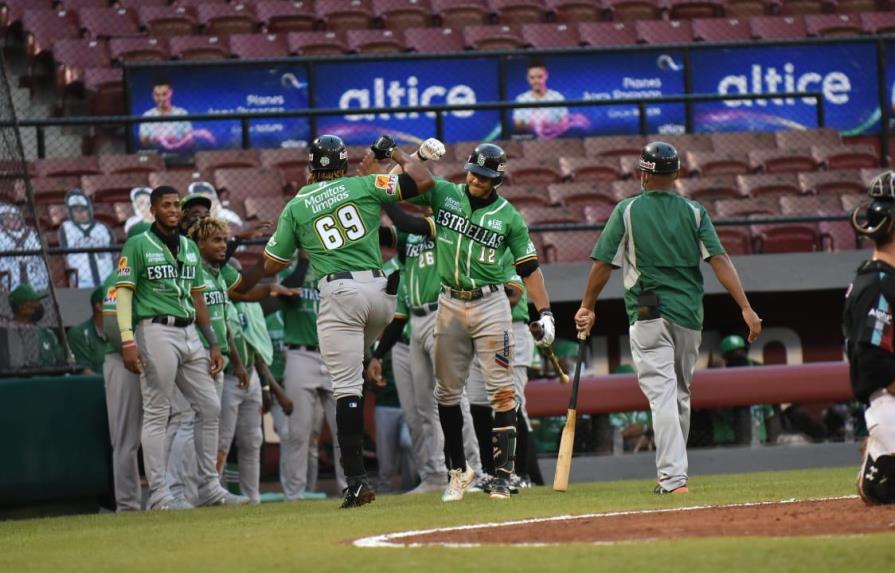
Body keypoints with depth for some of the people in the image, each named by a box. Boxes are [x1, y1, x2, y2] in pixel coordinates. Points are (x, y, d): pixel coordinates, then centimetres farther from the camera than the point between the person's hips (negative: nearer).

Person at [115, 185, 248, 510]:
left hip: (189, 333, 7)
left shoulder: (190, 248, 17)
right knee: (157, 413, -6)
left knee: (210, 407, 5)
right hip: (156, 332, -7)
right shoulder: (138, 246, -2)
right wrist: (128, 341, -19)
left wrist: (213, 343, 15)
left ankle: (209, 488, 11)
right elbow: (124, 294, -8)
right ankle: (158, 494, -6)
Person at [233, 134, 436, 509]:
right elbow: (423, 181, 5)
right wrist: (394, 154, 22)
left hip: (338, 294, -2)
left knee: (346, 387, -6)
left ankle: (357, 479, -14)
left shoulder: (296, 207, 10)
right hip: (380, 290, 2)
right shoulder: (364, 185, 9)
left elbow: (271, 264, 14)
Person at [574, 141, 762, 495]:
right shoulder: (693, 212, 5)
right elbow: (719, 260, -5)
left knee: (662, 395, -9)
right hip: (689, 315, 3)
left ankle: (673, 478, -19)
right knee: (680, 395, 17)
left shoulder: (627, 211, -1)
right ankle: (672, 474, 25)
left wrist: (587, 307, 11)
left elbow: (603, 263, -2)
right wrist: (746, 308, -9)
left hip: (649, 316, -3)